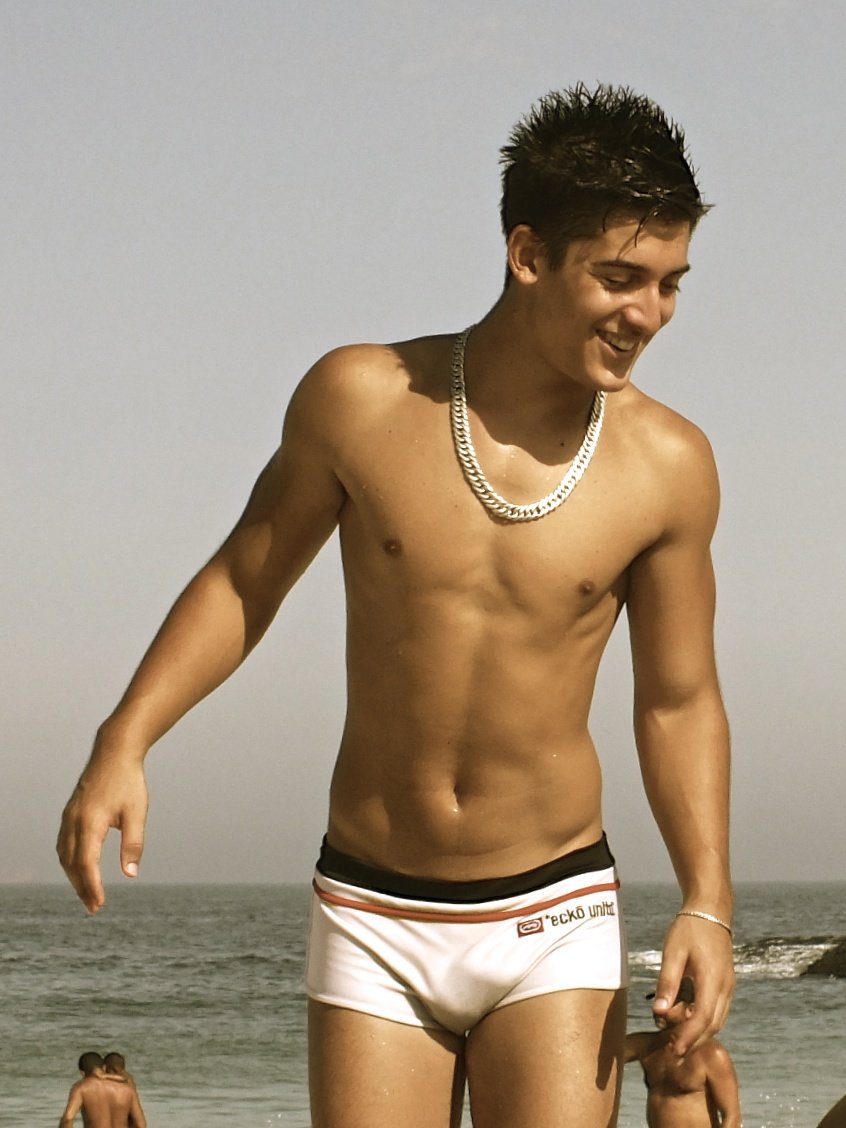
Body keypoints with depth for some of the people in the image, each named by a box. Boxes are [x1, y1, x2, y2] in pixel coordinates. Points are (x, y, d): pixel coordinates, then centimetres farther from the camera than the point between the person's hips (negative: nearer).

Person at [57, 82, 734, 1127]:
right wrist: (122, 742, -5)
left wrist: (707, 897, -5)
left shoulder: (667, 464, -6)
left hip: (552, 924, 0)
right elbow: (243, 581, 7)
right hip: (373, 919, 1)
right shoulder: (359, 398, -7)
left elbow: (677, 700, 5)